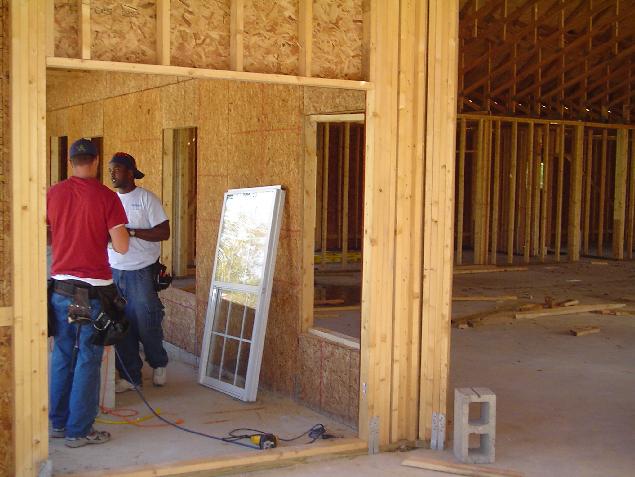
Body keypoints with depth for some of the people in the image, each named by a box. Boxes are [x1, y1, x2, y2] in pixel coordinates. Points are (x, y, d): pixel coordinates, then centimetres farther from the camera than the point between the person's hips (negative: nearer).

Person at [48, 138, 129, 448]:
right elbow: (121, 247, -12)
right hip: (92, 289, -4)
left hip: (60, 285, 5)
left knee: (62, 355, 15)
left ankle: (58, 422, 25)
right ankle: (79, 430, 9)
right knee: (87, 360, 3)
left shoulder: (54, 194, 1)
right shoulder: (106, 197, -10)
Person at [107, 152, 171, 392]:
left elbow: (164, 232, -10)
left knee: (147, 324, 1)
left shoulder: (146, 198, -5)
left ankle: (158, 364, 27)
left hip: (142, 272, -4)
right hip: (114, 271, 5)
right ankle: (130, 376, 17)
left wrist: (131, 231, -19)